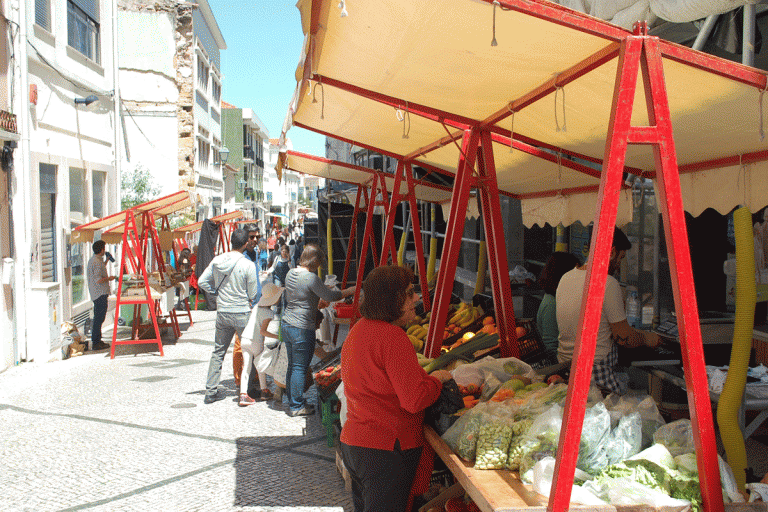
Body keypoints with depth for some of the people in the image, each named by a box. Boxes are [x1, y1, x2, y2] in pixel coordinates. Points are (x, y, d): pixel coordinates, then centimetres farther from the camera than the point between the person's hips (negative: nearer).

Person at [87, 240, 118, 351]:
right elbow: (98, 280, -25)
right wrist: (109, 278, -9)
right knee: (99, 318, -7)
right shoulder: (97, 262, -18)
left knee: (98, 318, 16)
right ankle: (96, 343, -5)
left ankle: (97, 340, 23)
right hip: (100, 293, -11)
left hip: (95, 293, 11)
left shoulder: (92, 260, 14)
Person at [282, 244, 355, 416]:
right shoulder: (311, 278, -18)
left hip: (286, 324, 9)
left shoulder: (291, 273, 9)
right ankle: (297, 406, 8)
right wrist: (350, 290, 1)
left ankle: (292, 402, 25)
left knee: (292, 366, 16)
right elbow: (330, 296, -14)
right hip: (302, 329, -9)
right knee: (300, 368, 1)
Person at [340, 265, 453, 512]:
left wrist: (421, 372, 15)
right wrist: (437, 378, -5)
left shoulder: (359, 329, 10)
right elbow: (415, 400, -24)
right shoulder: (393, 337, -21)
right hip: (386, 450, -10)